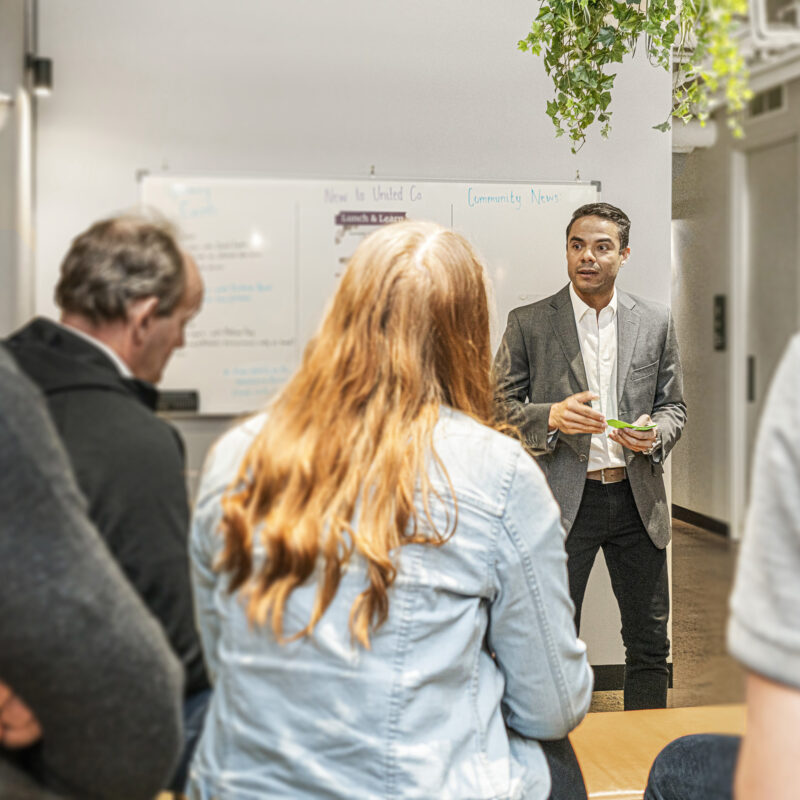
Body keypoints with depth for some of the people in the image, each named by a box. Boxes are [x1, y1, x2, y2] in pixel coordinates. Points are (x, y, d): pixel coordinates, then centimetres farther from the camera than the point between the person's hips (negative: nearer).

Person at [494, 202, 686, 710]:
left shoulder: (656, 322, 7)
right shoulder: (529, 323, 0)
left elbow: (674, 406, 12)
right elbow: (499, 407, 0)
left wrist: (654, 433, -10)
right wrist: (552, 417, -18)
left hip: (638, 498, 3)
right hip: (563, 498, -2)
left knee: (650, 643, 12)